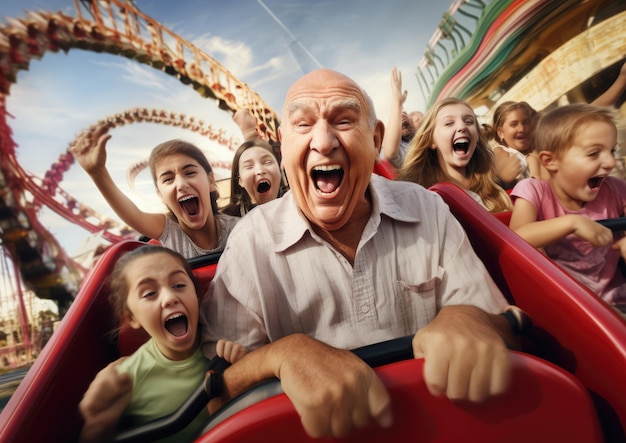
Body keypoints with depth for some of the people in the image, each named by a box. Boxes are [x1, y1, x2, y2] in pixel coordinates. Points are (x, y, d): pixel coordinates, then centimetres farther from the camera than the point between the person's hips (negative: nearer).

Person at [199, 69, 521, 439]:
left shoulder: (427, 210, -5)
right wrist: (285, 354, -28)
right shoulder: (251, 242, -12)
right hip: (312, 428, -1)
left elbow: (496, 320, -3)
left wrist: (468, 320, -24)